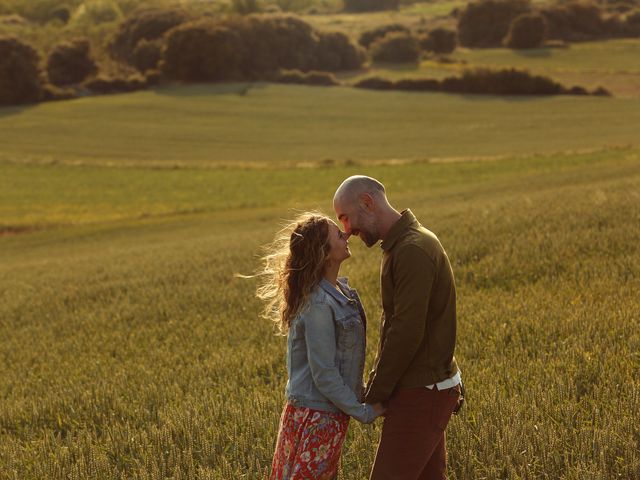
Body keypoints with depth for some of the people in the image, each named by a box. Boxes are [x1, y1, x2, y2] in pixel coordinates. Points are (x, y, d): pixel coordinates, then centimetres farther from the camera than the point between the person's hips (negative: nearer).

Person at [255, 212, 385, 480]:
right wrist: (363, 412, -13)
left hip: (329, 412, 9)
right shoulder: (319, 303, -23)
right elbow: (324, 374, -21)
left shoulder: (340, 290, 5)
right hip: (316, 417, -9)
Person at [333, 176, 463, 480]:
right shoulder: (400, 245, 13)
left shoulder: (413, 250, -19)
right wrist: (374, 383, 12)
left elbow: (407, 332, -23)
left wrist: (376, 393, -15)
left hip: (420, 394, -10)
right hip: (426, 388, 10)